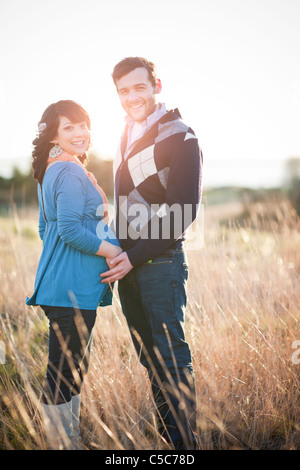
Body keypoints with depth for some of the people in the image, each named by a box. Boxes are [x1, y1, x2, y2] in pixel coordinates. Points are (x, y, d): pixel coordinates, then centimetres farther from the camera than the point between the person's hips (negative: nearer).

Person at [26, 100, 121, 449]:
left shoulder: (50, 173, 18)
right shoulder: (72, 173, -13)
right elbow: (70, 230, -23)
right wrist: (116, 251, -13)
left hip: (63, 286, 10)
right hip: (72, 288, -10)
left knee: (71, 370, 17)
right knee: (66, 373, -2)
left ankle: (68, 440, 27)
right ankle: (61, 442, 7)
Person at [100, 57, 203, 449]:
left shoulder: (179, 137, -9)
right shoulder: (128, 135, 15)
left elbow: (183, 212, -14)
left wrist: (136, 256, -16)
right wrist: (121, 257, 11)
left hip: (160, 261, -7)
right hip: (128, 263, 7)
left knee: (171, 356, -2)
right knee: (149, 357, 13)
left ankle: (183, 440, 10)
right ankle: (164, 431, 25)